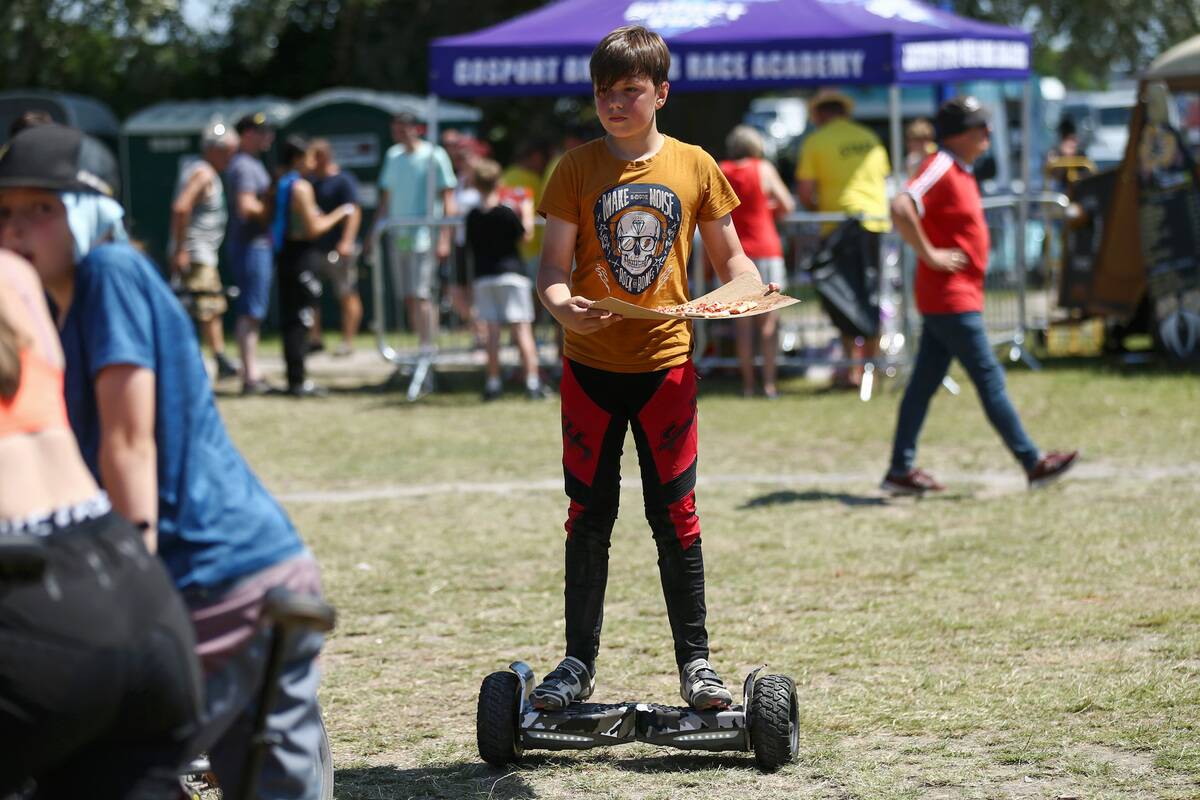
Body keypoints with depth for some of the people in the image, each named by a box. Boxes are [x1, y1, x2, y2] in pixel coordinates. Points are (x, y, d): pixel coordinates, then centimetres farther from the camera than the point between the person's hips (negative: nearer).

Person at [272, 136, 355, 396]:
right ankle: (298, 381, -6)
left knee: (289, 318, 11)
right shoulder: (301, 187, -14)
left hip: (284, 255, 9)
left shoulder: (279, 186, 12)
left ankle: (295, 378, 16)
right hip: (303, 256, -9)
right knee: (301, 319, -6)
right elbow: (313, 229, -17)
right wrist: (340, 213, -4)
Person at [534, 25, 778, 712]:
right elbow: (554, 263, -2)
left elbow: (727, 254, 9)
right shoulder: (578, 169, 0)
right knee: (589, 517, 6)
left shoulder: (693, 166, 2)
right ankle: (579, 663, 14)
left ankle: (696, 661, 11)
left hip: (666, 363, 0)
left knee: (675, 515, 3)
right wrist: (561, 303, -24)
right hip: (591, 367, 0)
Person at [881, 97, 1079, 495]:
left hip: (956, 296, 10)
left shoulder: (960, 171, 15)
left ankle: (901, 471, 13)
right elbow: (901, 208, -30)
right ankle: (1033, 464, -1)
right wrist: (929, 254, -25)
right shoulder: (940, 168, -16)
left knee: (925, 383, 10)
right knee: (989, 379, -5)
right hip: (952, 300, -10)